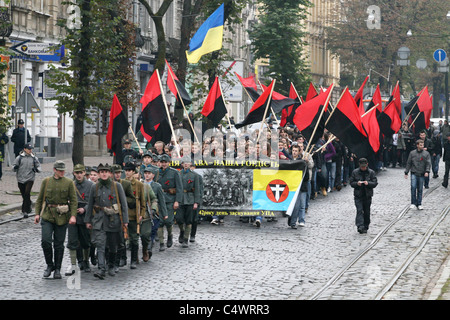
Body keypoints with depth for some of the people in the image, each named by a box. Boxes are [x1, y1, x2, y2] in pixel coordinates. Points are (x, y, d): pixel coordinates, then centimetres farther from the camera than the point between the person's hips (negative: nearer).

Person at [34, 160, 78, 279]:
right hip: (47, 216, 1)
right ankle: (50, 265, 7)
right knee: (46, 241, -12)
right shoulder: (46, 181, 6)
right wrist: (37, 213, 4)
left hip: (62, 217, 0)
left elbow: (74, 200, 0)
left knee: (59, 244, 3)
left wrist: (73, 215, -12)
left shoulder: (69, 183, 2)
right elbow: (40, 199, 11)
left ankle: (57, 269, 14)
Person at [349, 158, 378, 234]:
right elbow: (351, 183, 4)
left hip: (367, 195, 1)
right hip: (358, 195, -1)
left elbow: (375, 183, -1)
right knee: (359, 210, -13)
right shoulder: (355, 172, 3)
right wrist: (357, 183, -17)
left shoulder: (371, 172, 1)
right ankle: (360, 226, -22)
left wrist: (368, 183, -21)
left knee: (367, 212, 7)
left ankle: (365, 227, 18)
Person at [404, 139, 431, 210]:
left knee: (420, 189, 5)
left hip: (422, 174, 1)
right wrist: (406, 172, 8)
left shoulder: (426, 153, 3)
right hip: (414, 173, -1)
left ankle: (419, 204, 14)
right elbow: (408, 163, 10)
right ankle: (413, 203, -7)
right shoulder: (412, 153, 4)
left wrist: (427, 171, -16)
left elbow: (428, 163, -1)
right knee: (413, 187, -16)